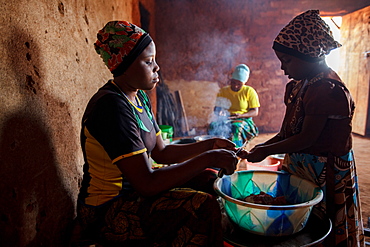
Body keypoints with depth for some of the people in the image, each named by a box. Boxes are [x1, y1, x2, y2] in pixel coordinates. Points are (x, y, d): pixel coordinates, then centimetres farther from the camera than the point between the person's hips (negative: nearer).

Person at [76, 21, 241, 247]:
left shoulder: (140, 98, 5)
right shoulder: (112, 106, -24)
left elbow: (161, 152, 10)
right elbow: (147, 183, -28)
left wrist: (209, 145, 0)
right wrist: (208, 158, -24)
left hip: (133, 191, 9)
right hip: (107, 213, -9)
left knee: (207, 179, 6)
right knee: (202, 207, -24)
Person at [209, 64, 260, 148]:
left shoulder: (249, 91, 4)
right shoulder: (223, 91, 12)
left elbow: (255, 112, 0)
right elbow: (216, 108, 16)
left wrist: (241, 115, -18)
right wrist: (219, 112, -10)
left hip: (243, 120, -2)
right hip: (225, 120, 2)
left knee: (236, 127, -39)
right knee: (213, 126, -32)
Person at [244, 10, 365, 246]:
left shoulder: (326, 89, -23)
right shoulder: (301, 85, 7)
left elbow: (306, 139, -22)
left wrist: (266, 151, -15)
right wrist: (264, 145, 2)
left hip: (323, 174, -9)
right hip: (299, 166, 9)